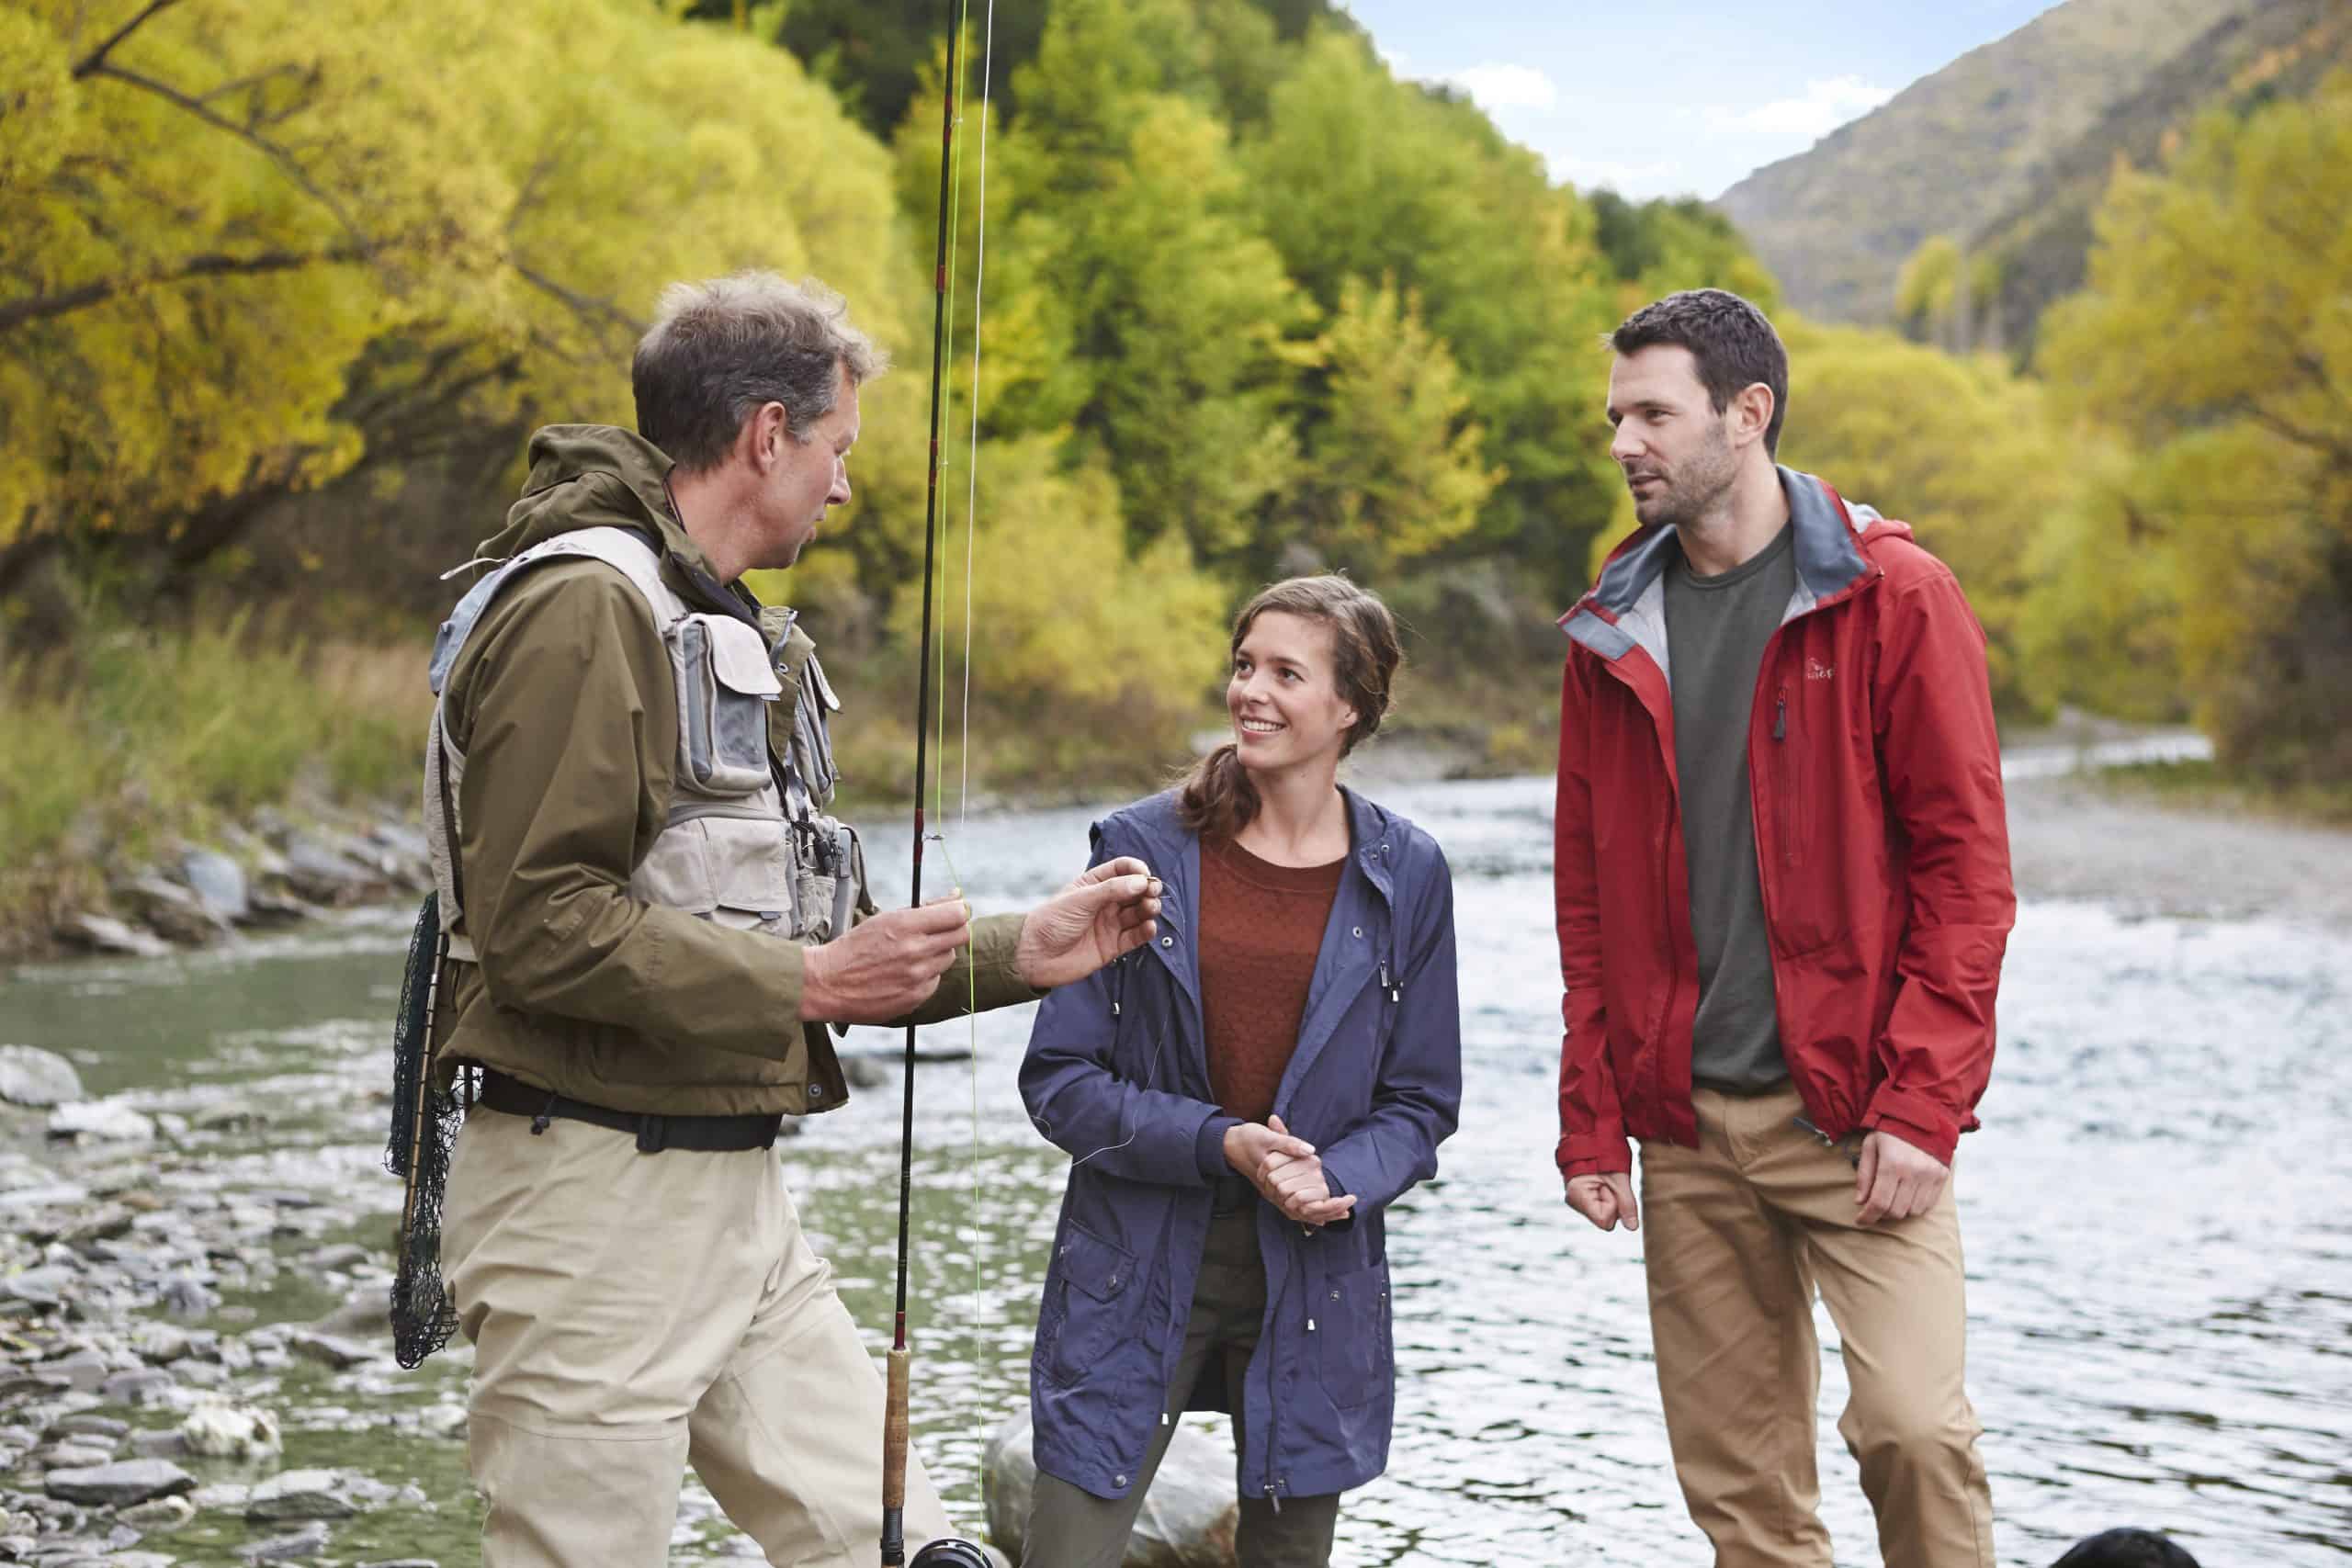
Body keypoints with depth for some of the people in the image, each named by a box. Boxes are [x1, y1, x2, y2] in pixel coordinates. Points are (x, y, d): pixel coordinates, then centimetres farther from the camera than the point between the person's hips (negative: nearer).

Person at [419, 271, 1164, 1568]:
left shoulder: (733, 634, 20)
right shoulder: (581, 608, -13)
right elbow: (537, 923, -23)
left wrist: (1022, 953, 17)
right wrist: (807, 981, -19)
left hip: (737, 1193, 10)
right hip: (592, 1193, -10)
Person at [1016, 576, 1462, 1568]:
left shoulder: (1404, 875, 2)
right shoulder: (1142, 848, -2)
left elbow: (1420, 1101, 6)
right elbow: (1058, 1078, -3)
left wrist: (1336, 1179, -15)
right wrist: (1216, 1144, -17)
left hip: (1313, 1282, 1)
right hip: (1137, 1279, -1)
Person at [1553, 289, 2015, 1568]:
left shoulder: (1894, 599, -3)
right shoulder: (1611, 633, 11)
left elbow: (1965, 865, -6)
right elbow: (1588, 897, 14)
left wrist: (1921, 1106, -14)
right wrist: (1590, 1118, 7)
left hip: (1858, 1113, -4)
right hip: (1685, 1126, 4)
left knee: (1911, 1424, -16)